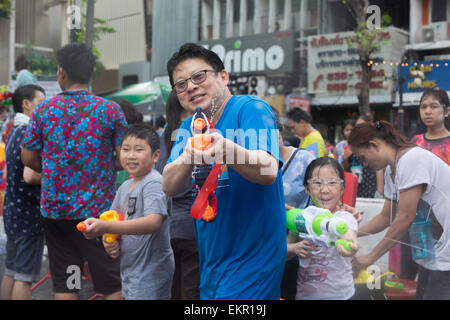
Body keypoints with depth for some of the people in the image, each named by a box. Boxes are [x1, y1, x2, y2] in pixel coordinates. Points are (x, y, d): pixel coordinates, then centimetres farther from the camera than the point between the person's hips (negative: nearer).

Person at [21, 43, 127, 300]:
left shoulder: (43, 110, 0)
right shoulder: (110, 110, -6)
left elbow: (28, 158, 5)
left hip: (54, 209, 3)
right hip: (98, 208, -2)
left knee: (63, 284, 11)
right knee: (112, 283, 5)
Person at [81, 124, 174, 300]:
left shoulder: (154, 183, -16)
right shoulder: (125, 187, 10)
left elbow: (153, 222, -30)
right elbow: (113, 217, 17)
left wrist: (105, 227, -35)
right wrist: (108, 241, -6)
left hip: (151, 272, -8)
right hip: (129, 269, 8)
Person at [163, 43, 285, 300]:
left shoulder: (251, 109, -12)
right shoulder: (190, 127, 8)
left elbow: (268, 171, -28)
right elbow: (169, 188, -5)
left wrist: (226, 150, -46)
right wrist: (189, 157, -25)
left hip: (252, 261, -6)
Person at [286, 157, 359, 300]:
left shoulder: (345, 218, -16)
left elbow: (348, 237, -39)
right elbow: (283, 250, 5)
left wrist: (348, 246, -61)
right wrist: (295, 248, -16)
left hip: (338, 295, -3)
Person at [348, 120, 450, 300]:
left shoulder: (413, 159, -19)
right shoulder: (390, 171, 9)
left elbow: (405, 218, -20)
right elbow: (386, 217, 15)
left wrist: (370, 258, -13)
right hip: (431, 255, 8)